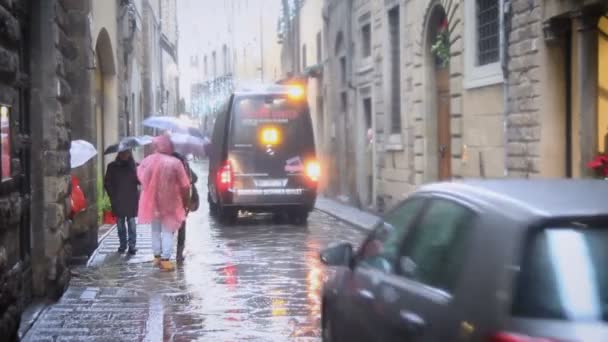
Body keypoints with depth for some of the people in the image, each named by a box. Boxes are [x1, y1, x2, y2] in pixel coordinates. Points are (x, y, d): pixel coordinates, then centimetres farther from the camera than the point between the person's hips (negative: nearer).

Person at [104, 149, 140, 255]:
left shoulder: (134, 166, 2)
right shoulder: (112, 166, 4)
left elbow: (140, 180, 0)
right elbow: (107, 183, 7)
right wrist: (112, 195, -2)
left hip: (131, 200, -2)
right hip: (118, 200, 2)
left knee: (131, 222, -3)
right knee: (120, 223, 7)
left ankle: (132, 246, -2)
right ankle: (122, 245, 15)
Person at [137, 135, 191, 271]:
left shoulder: (147, 161, -6)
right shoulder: (175, 163, -15)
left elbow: (140, 177, 7)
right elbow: (185, 186, -13)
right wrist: (185, 202, 1)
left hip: (152, 202, 3)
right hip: (169, 203, -3)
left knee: (155, 230, 20)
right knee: (167, 231, 4)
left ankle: (157, 256, 25)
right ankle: (165, 260, -5)